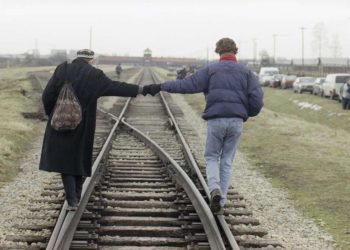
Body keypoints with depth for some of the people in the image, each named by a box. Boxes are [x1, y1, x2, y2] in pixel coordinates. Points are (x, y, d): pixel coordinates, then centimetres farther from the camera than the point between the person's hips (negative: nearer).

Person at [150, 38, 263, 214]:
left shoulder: (211, 70, 3)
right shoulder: (246, 72, 8)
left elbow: (188, 84, -3)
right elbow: (257, 98, 0)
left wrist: (163, 86, 5)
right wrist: (249, 113, 19)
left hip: (216, 120, -2)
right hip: (237, 120, 2)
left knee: (211, 157, 13)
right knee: (227, 161, 11)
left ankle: (215, 189, -14)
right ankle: (221, 202, 9)